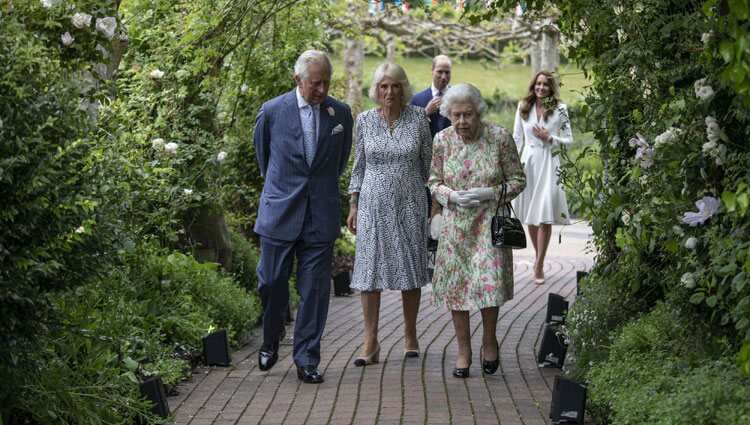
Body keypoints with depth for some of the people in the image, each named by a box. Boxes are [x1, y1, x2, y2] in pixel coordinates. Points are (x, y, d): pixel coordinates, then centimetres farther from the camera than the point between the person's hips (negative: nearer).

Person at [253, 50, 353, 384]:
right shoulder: (272, 111, -3)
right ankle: (270, 340, 31)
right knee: (271, 282, 3)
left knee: (315, 290, 1)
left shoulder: (341, 114, 2)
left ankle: (306, 360, 10)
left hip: (321, 216, 1)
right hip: (280, 214, -1)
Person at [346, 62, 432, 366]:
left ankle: (410, 336, 20)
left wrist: (434, 201, 5)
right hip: (374, 204, 0)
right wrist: (354, 205, 6)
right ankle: (370, 343, 0)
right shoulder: (364, 120, 2)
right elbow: (359, 165, 8)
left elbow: (427, 163, 6)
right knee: (370, 269, -3)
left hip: (410, 204, 0)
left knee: (411, 271, 6)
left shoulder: (418, 118, -1)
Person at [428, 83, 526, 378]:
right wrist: (453, 196, -14)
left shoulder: (500, 137, -10)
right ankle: (463, 351, 17)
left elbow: (518, 180, -2)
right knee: (456, 284, 3)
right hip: (456, 224, 2)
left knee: (489, 282, -10)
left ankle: (489, 340, 16)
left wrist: (490, 193, -18)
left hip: (490, 223, -2)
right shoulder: (442, 140, -3)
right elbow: (434, 182, 7)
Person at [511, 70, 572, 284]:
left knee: (544, 217, -8)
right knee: (529, 217, 8)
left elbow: (569, 140, 3)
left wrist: (549, 138, -12)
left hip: (548, 164, -3)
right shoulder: (523, 107, 7)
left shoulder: (559, 110, 0)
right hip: (528, 162, 3)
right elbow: (517, 138, 11)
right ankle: (539, 257, 26)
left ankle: (539, 266, -5)